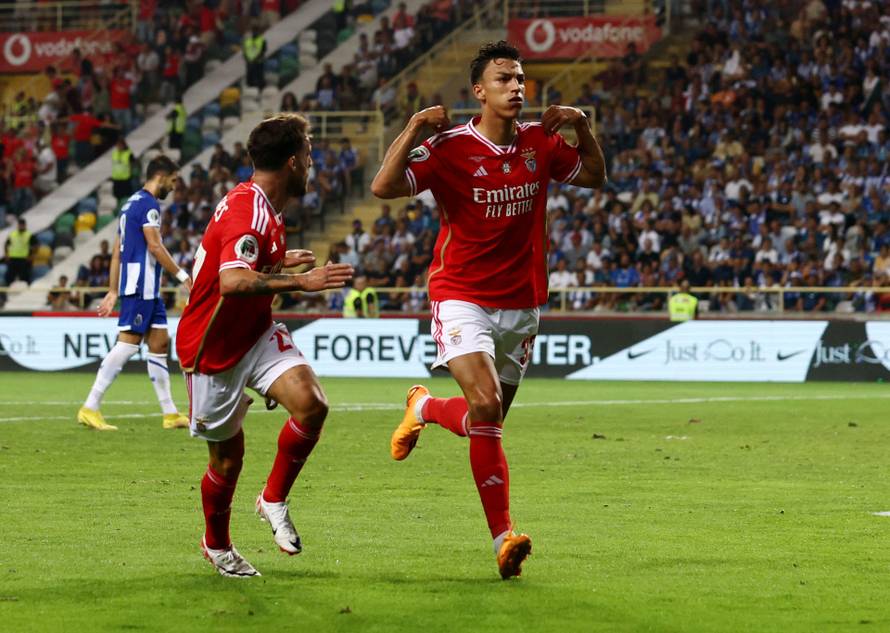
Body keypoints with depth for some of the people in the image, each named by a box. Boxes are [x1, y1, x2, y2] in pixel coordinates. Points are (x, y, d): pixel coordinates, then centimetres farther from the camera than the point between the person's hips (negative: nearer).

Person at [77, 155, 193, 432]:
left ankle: (170, 414, 12)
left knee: (160, 342, 10)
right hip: (140, 285, -11)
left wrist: (113, 291, 19)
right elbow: (155, 247, -18)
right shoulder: (147, 203, -11)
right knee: (128, 343, -11)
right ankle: (90, 408, -12)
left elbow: (117, 252, 19)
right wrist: (182, 275, -12)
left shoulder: (131, 203, 19)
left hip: (147, 289, 11)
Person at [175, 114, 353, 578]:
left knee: (311, 404, -19)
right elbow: (233, 282, -40)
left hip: (256, 334, 8)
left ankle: (274, 500, 1)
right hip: (213, 348, -8)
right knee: (228, 456, 5)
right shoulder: (247, 212, -24)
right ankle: (216, 545, 31)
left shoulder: (264, 208, 8)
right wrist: (301, 282, -43)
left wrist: (280, 261, 29)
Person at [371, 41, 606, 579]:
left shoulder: (541, 142, 3)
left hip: (521, 302, 5)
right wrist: (413, 130, -29)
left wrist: (583, 127, 2)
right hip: (462, 297, -5)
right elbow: (384, 188, -20)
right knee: (485, 406, -22)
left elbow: (596, 178, 18)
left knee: (489, 421, 7)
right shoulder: (451, 147, -11)